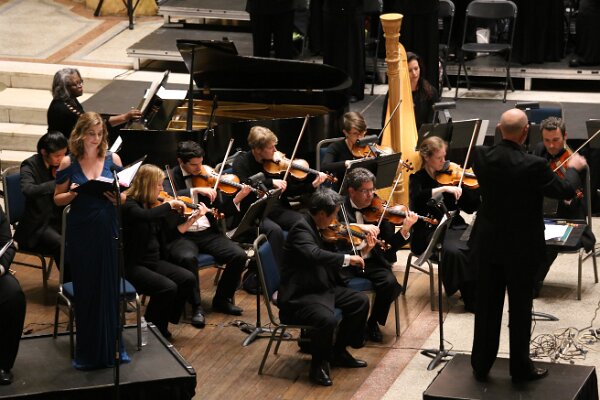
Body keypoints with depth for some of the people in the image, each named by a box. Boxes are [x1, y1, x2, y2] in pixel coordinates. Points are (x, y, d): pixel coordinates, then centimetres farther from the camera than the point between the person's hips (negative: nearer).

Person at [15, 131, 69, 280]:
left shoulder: (63, 165, 5)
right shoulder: (30, 166, -11)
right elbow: (27, 189, -33)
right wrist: (59, 183, -43)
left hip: (59, 220, 5)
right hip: (38, 226, -5)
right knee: (62, 245, -31)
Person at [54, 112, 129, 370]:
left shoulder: (112, 159, 2)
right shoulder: (68, 164, -1)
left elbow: (124, 194, 7)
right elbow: (58, 199, 4)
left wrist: (118, 197, -15)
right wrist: (72, 193, -16)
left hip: (108, 230, 1)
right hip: (80, 232, -1)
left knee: (110, 289, 5)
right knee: (85, 291, 5)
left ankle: (111, 346, 20)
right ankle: (87, 351, 17)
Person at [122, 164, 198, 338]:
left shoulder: (155, 206, 10)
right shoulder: (128, 204, -13)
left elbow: (168, 236, 14)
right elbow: (145, 216, -36)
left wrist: (193, 218, 7)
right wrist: (170, 204, -22)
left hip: (154, 262, 8)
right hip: (132, 265, -8)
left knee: (188, 279, -12)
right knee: (168, 288, -27)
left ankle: (161, 324, 2)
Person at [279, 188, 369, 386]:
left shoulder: (318, 229, 10)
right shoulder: (301, 228, -19)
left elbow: (330, 259, 15)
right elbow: (314, 254, -38)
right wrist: (347, 258, -32)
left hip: (321, 288, 10)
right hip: (298, 296, -10)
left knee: (360, 301, 9)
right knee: (327, 319, -34)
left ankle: (338, 351, 21)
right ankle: (318, 364, -7)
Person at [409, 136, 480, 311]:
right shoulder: (418, 178, 2)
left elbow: (470, 207, 8)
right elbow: (416, 198, -23)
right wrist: (444, 188, -29)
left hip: (454, 225, 4)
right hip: (430, 230, -3)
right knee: (454, 250, -33)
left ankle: (477, 291, -12)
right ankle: (470, 298, -18)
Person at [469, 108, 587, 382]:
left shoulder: (481, 156, -11)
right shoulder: (533, 165, -23)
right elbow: (565, 191, -10)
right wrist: (573, 168, 10)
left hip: (488, 245, 4)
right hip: (521, 248, -4)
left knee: (487, 307, 14)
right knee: (520, 309, 9)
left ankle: (481, 366, 23)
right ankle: (520, 368, 19)